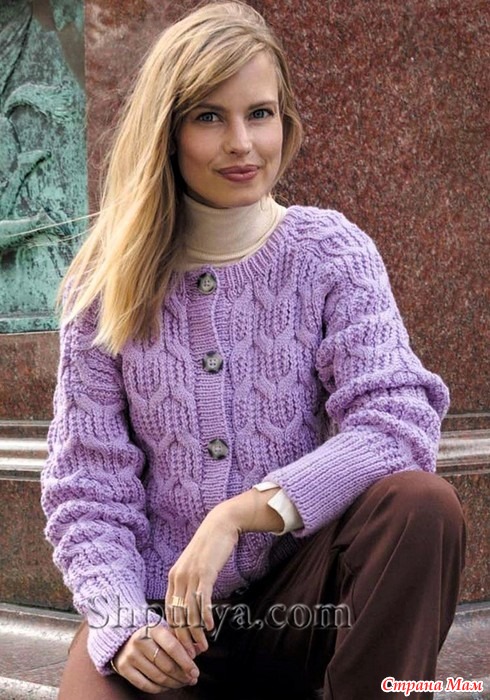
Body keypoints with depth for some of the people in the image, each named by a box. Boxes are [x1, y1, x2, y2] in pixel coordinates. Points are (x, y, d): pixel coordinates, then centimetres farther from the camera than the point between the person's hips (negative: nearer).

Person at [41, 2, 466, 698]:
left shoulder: (333, 254, -1)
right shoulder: (108, 283, 1)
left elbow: (399, 424, -15)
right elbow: (87, 480, 0)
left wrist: (239, 513, -25)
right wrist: (124, 620, -17)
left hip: (299, 597, 1)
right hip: (161, 614, 0)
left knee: (421, 504, -28)